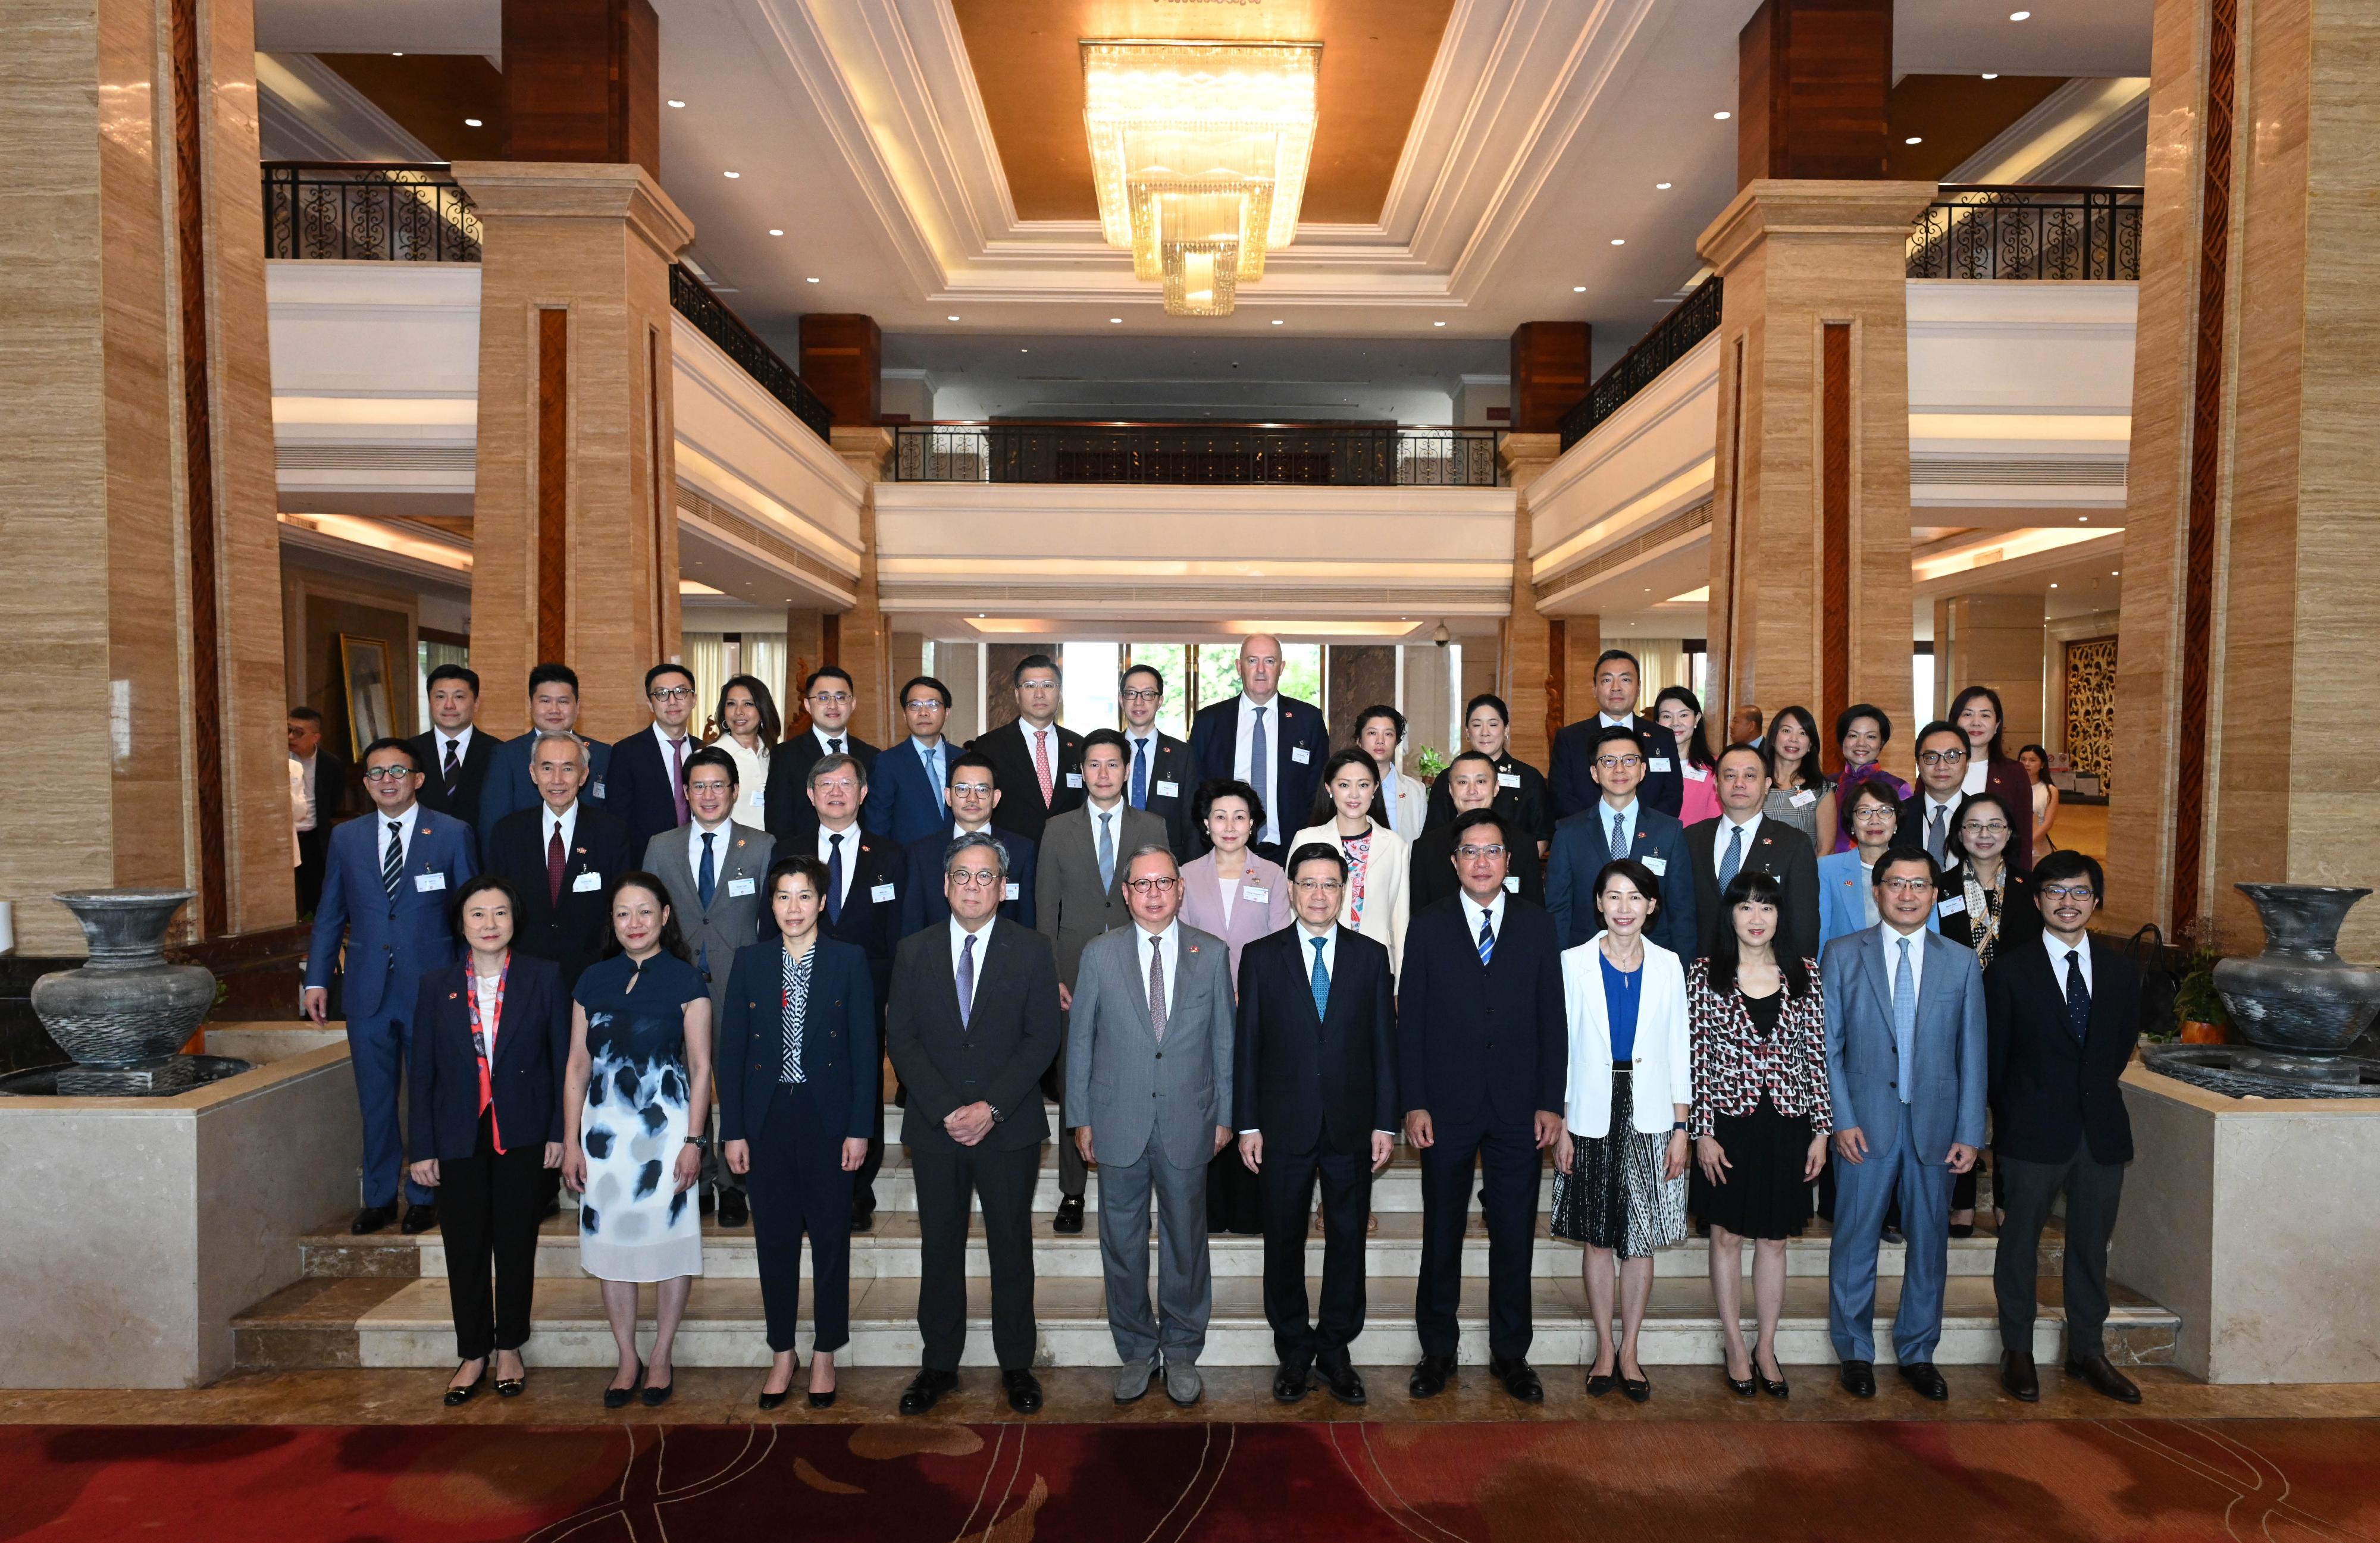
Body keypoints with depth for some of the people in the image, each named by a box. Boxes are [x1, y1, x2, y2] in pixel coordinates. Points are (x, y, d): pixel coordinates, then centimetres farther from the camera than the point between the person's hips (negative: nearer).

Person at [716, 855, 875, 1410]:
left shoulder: (849, 961, -1)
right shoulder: (750, 961, 4)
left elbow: (865, 1048, -2)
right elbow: (731, 1048, 4)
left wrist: (860, 1129, -7)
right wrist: (733, 1130, -1)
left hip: (827, 1117, -2)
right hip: (767, 1117, 2)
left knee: (830, 1237, 7)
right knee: (774, 1238, 9)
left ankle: (824, 1354, 22)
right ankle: (782, 1353, 24)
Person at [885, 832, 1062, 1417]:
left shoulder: (1032, 950, -1)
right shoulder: (914, 951, 4)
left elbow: (1042, 1039, -5)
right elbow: (900, 1037, -1)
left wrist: (991, 1108, -14)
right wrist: (946, 1110, -12)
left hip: (1009, 1128, -1)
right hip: (935, 1128, 1)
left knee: (1011, 1248, 9)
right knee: (939, 1249, 10)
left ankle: (1016, 1364, 23)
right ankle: (940, 1364, 24)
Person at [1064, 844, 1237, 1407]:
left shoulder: (1212, 954, 0)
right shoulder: (1100, 955, -2)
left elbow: (1224, 1039, 5)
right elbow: (1080, 1040, 3)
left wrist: (1225, 1115, 5)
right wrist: (1080, 1118, 2)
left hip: (1188, 1125, 0)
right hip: (1120, 1124, 0)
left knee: (1186, 1241, 12)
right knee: (1122, 1244, 10)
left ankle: (1181, 1350, 29)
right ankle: (1136, 1350, 28)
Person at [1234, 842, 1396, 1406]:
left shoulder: (1370, 956, 4)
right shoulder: (1261, 956, 1)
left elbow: (1384, 1043, 4)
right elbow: (1246, 1044, 1)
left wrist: (1385, 1123, 0)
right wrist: (1247, 1125, -3)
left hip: (1351, 1126, 1)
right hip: (1285, 1126, -1)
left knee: (1347, 1240, 9)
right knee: (1284, 1241, 9)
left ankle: (1335, 1349, 25)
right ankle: (1293, 1352, 24)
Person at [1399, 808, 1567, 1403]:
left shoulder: (1537, 925, 5)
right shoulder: (1428, 927, 2)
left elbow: (1553, 1019, 4)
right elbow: (1410, 1020, 0)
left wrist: (1551, 1102, -2)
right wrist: (1414, 1103, -6)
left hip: (1518, 1109, 1)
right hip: (1446, 1108, -1)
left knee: (1515, 1236, 8)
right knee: (1441, 1235, 8)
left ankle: (1510, 1354, 23)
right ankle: (1437, 1350, 23)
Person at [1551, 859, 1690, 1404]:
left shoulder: (1668, 966, 3)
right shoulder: (1573, 962, -1)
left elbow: (1679, 1049, 5)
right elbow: (1562, 1046, 0)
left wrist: (1681, 1128, 0)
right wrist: (1560, 1125, -3)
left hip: (1649, 1117, 1)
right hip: (1592, 1117, -1)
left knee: (1641, 1240, 5)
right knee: (1597, 1239, 7)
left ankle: (1629, 1351, 18)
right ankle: (1604, 1348, 20)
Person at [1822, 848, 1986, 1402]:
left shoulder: (1962, 963, 6)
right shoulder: (1842, 955, 1)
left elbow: (1973, 1054, 4)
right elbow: (1827, 1045, -1)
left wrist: (1969, 1133, -1)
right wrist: (1841, 1119, -9)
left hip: (1936, 1124, 2)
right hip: (1865, 1123, -1)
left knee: (1929, 1243, 10)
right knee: (1855, 1242, 5)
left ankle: (1918, 1353, 26)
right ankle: (1855, 1352, 21)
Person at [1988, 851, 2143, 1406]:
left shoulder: (2121, 969, 6)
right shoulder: (2009, 970, -5)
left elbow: (2124, 1042, 16)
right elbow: (1993, 1056, -1)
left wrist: (2094, 1089, 12)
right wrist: (2011, 1117, 2)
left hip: (2103, 1129, 3)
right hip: (2033, 1132, -3)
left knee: (2091, 1245, 13)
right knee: (2021, 1241, 6)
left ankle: (2087, 1351, 27)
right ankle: (2017, 1351, 18)